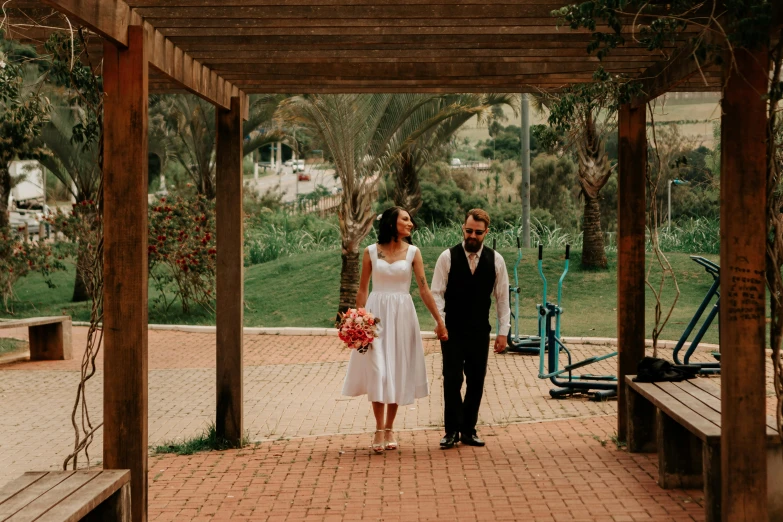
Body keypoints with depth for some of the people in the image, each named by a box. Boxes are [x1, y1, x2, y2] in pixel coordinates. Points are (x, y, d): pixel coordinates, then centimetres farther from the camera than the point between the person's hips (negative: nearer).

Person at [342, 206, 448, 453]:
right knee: (377, 370, -6)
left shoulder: (412, 252, 1)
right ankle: (379, 430, -1)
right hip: (376, 313, -1)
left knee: (398, 370, 5)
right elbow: (362, 289, 4)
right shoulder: (371, 252, 0)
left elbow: (424, 289, -1)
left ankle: (389, 429, 15)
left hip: (402, 314, 1)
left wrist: (439, 319, -5)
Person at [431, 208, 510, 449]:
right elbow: (437, 293, -3)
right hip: (452, 330, -2)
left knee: (476, 381, 6)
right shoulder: (447, 257, -4)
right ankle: (452, 430, 4)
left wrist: (503, 331, 2)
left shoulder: (496, 260, 2)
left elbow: (502, 297, 6)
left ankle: (469, 430, 16)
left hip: (480, 331, 2)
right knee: (452, 380, -3)